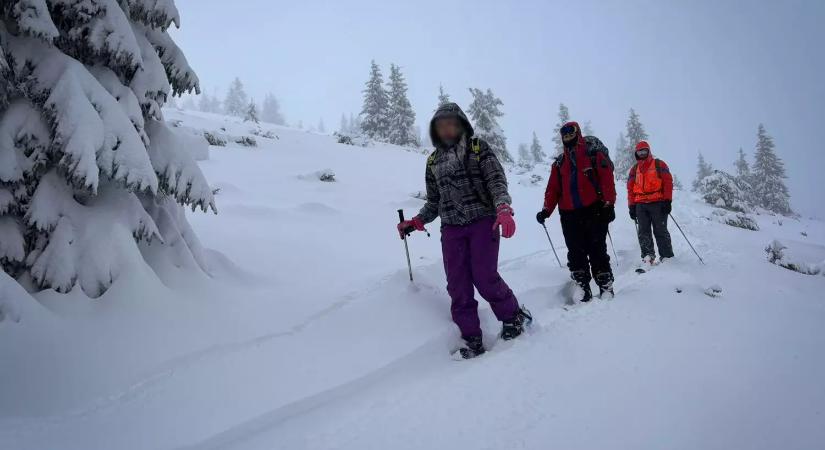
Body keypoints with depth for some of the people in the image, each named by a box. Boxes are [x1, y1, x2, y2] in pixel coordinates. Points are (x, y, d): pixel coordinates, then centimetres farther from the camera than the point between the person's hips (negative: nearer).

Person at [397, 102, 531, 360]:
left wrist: (503, 209, -25)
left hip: (483, 221, -4)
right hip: (451, 228, 4)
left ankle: (513, 316, 15)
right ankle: (472, 340, 5)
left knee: (484, 277, -12)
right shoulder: (433, 162, 15)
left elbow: (497, 181, -8)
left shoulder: (478, 149, 3)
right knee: (458, 285, -3)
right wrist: (416, 222, 5)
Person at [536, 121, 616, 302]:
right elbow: (553, 188, 13)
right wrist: (546, 209, 0)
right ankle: (583, 287, 9)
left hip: (594, 210, -4)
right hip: (569, 214, 4)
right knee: (575, 253, 2)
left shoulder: (594, 154, 4)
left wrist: (608, 204, -12)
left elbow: (607, 179, -4)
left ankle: (605, 286, 7)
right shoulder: (559, 162, 18)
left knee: (597, 251, -2)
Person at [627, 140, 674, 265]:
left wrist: (667, 201, -9)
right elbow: (630, 188, 16)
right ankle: (648, 256, -6)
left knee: (660, 231, -5)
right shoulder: (634, 169, 18)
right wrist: (632, 206, 8)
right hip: (640, 204, 4)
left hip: (658, 203, -4)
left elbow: (668, 182, 0)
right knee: (643, 232, -4)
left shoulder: (659, 165, 8)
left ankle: (667, 257, -2)